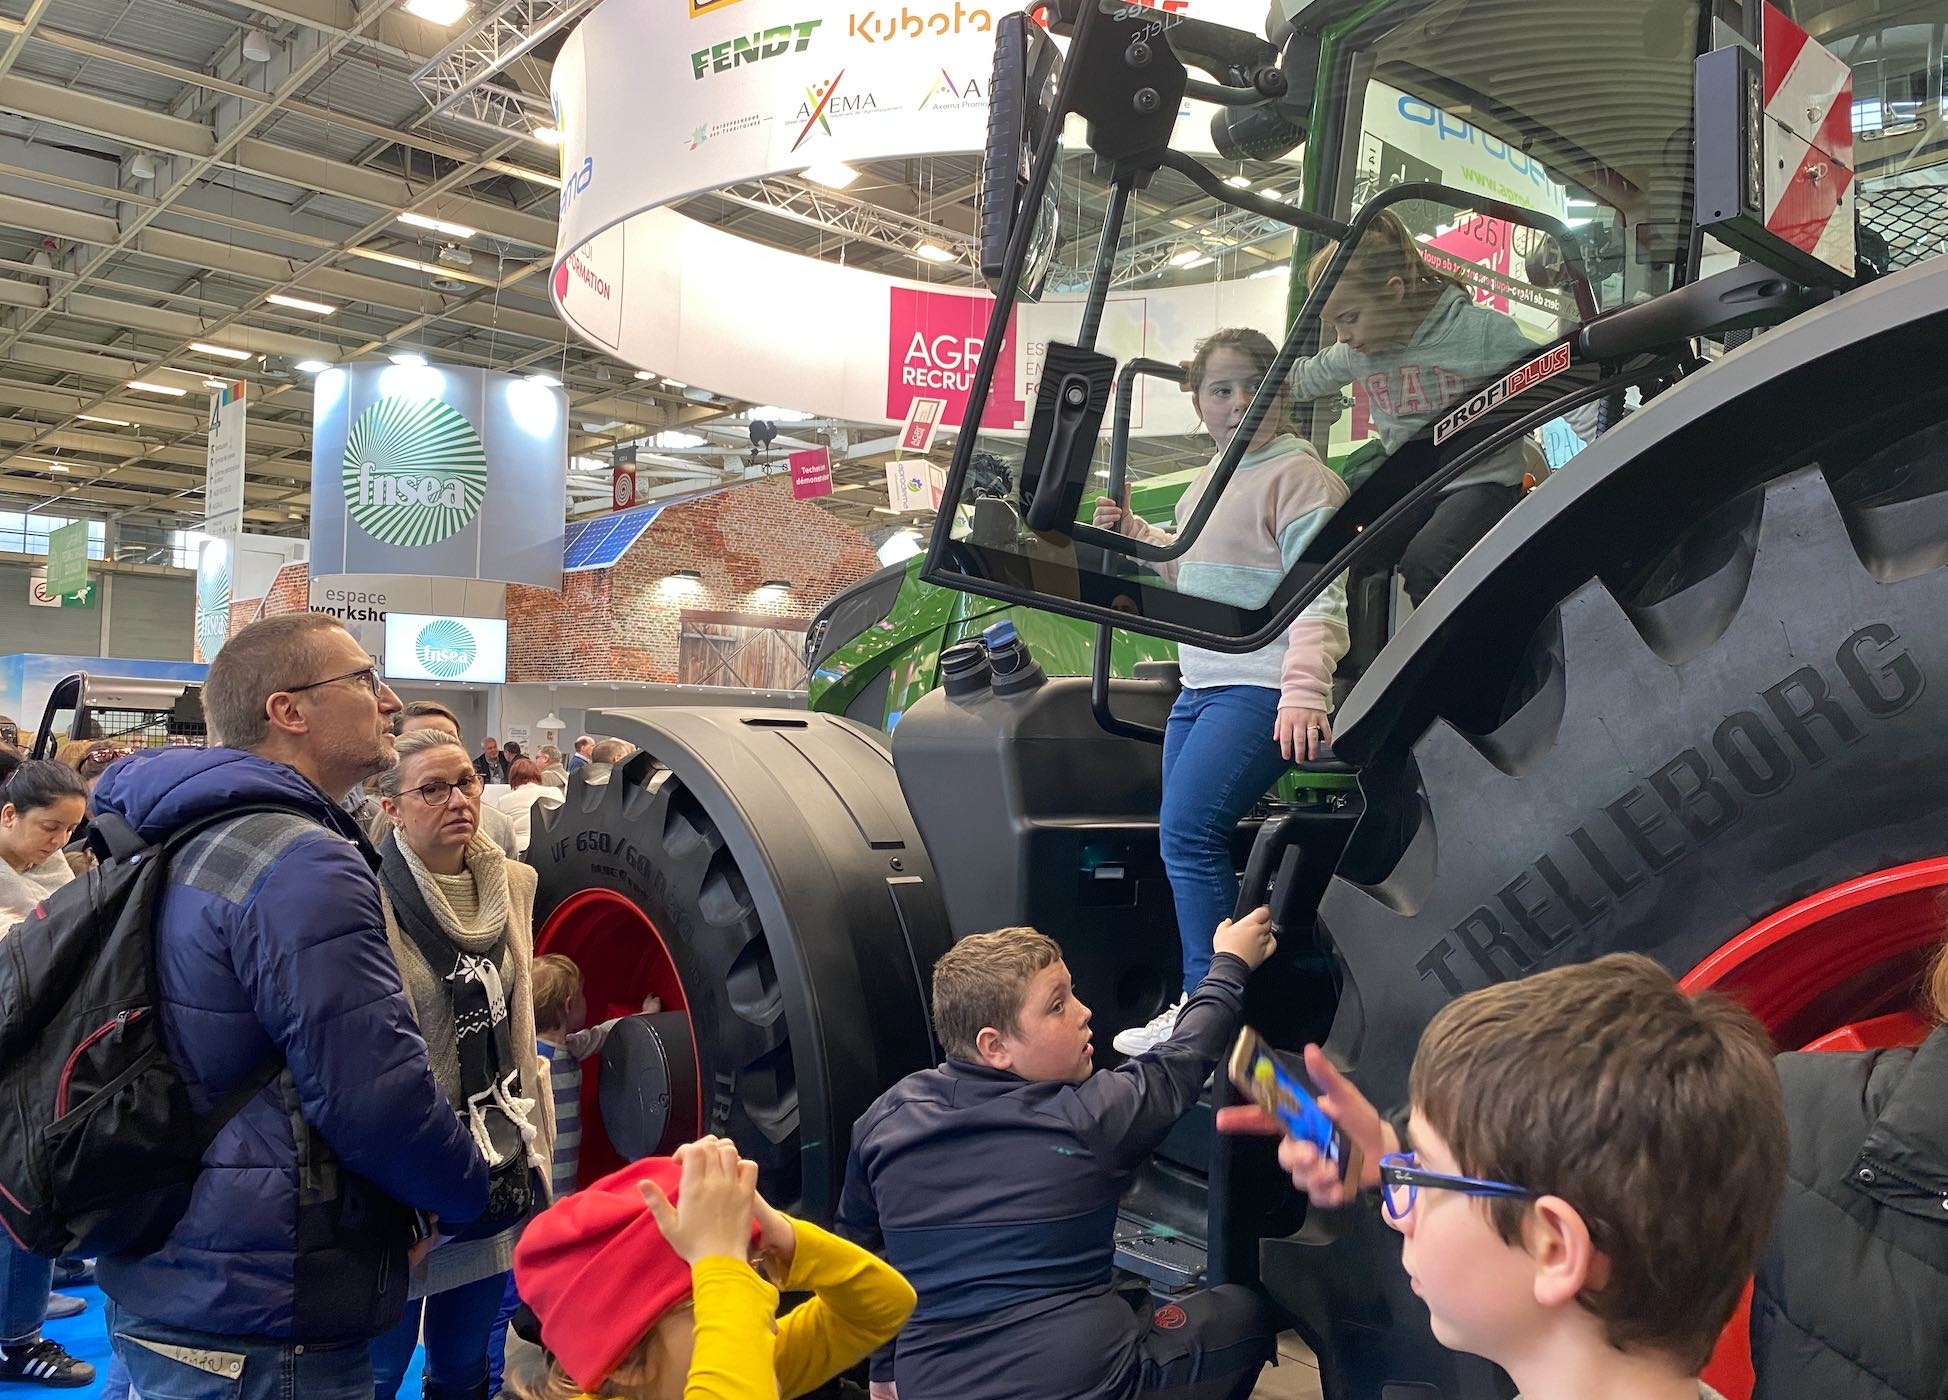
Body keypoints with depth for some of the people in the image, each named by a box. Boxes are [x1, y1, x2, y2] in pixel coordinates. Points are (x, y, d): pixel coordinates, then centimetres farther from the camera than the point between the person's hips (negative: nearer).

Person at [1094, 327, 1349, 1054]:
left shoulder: (1298, 476, -10)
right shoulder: (1212, 478, 17)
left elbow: (1319, 599, -17)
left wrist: (1305, 692, -29)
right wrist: (1135, 532, 14)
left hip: (1263, 691, -9)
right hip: (1200, 689, 9)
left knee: (1188, 831, -18)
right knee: (1186, 838, 9)